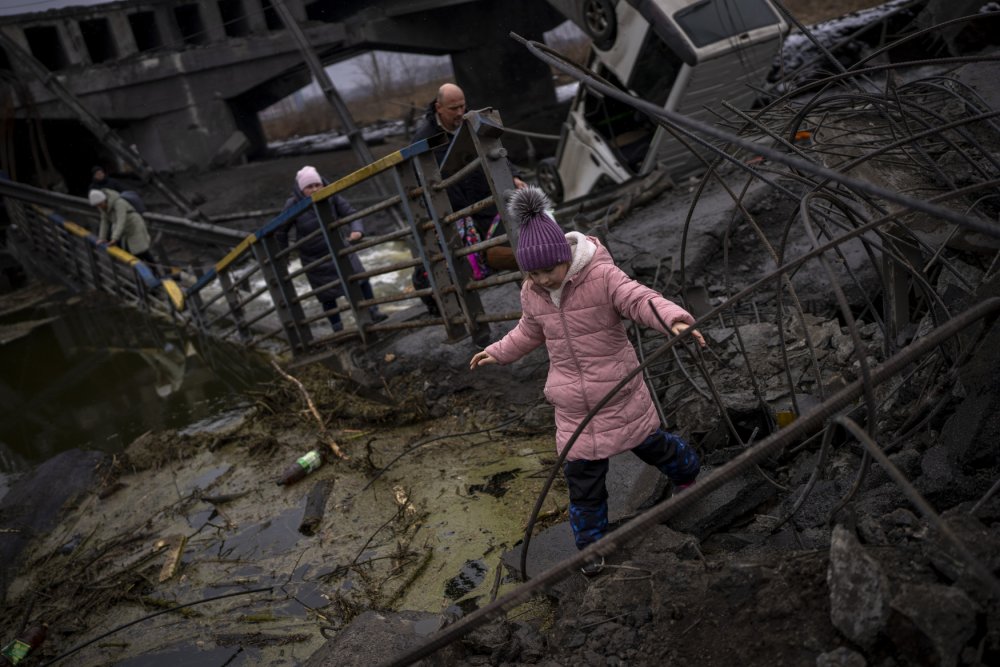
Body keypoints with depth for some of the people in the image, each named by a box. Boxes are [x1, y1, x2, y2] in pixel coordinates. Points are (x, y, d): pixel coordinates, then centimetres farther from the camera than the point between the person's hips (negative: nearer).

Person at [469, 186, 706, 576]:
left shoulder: (601, 275, -20)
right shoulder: (532, 292, -3)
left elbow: (641, 300, -34)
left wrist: (676, 320, -53)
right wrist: (500, 352, 22)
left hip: (619, 391, -3)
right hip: (573, 401, 3)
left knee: (650, 443, 18)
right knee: (582, 474, 7)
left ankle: (687, 471, 54)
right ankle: (591, 543, 28)